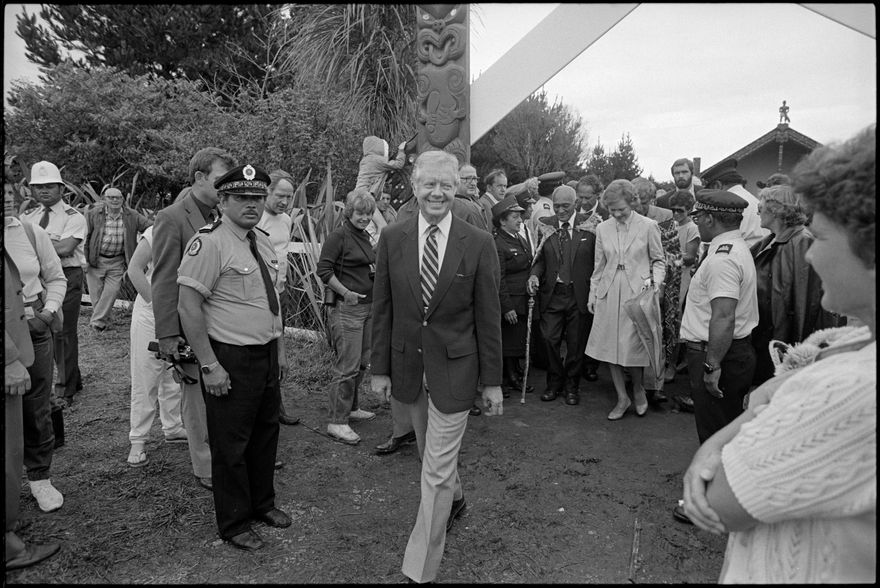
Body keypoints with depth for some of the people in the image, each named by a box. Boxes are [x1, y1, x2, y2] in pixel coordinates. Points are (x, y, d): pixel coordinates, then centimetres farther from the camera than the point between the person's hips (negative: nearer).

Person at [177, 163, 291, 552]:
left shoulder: (263, 241, 9)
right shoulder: (210, 242, -17)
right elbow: (188, 306, -19)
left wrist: (280, 348, 15)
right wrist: (209, 365, -19)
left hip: (268, 355, 8)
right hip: (231, 360, -8)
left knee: (266, 433, 21)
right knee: (231, 443, 9)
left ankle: (262, 502, 43)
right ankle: (233, 523, 30)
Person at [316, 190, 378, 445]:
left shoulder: (366, 236, 14)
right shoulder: (339, 235, -10)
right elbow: (323, 270, -14)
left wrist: (376, 272, 6)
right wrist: (346, 293, -18)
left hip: (368, 306, 9)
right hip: (346, 309, -9)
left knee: (362, 362, 16)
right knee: (347, 366, -7)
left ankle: (351, 408, 32)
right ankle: (337, 422, 3)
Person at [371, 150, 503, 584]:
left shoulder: (478, 244, -8)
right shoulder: (392, 239, -2)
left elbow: (488, 317, -5)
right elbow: (382, 309, 2)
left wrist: (492, 381, -3)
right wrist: (380, 368, 2)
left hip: (454, 369, -3)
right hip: (407, 366, 3)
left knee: (436, 470, 2)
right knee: (432, 454, 22)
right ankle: (454, 499, 54)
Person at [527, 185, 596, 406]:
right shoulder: (545, 225, 4)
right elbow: (541, 259, 7)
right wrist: (535, 275, -12)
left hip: (579, 295, -1)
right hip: (552, 294, 2)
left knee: (576, 343, 9)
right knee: (550, 340, 3)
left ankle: (572, 386, 28)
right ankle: (554, 383, 25)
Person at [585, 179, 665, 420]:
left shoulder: (648, 226, -1)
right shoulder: (602, 229, 8)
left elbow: (659, 260, 7)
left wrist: (655, 281, -10)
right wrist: (592, 295, 11)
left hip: (638, 294, -3)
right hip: (609, 296, 3)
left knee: (632, 347, -3)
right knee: (610, 346, 4)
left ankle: (638, 389, 27)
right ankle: (622, 398, 21)